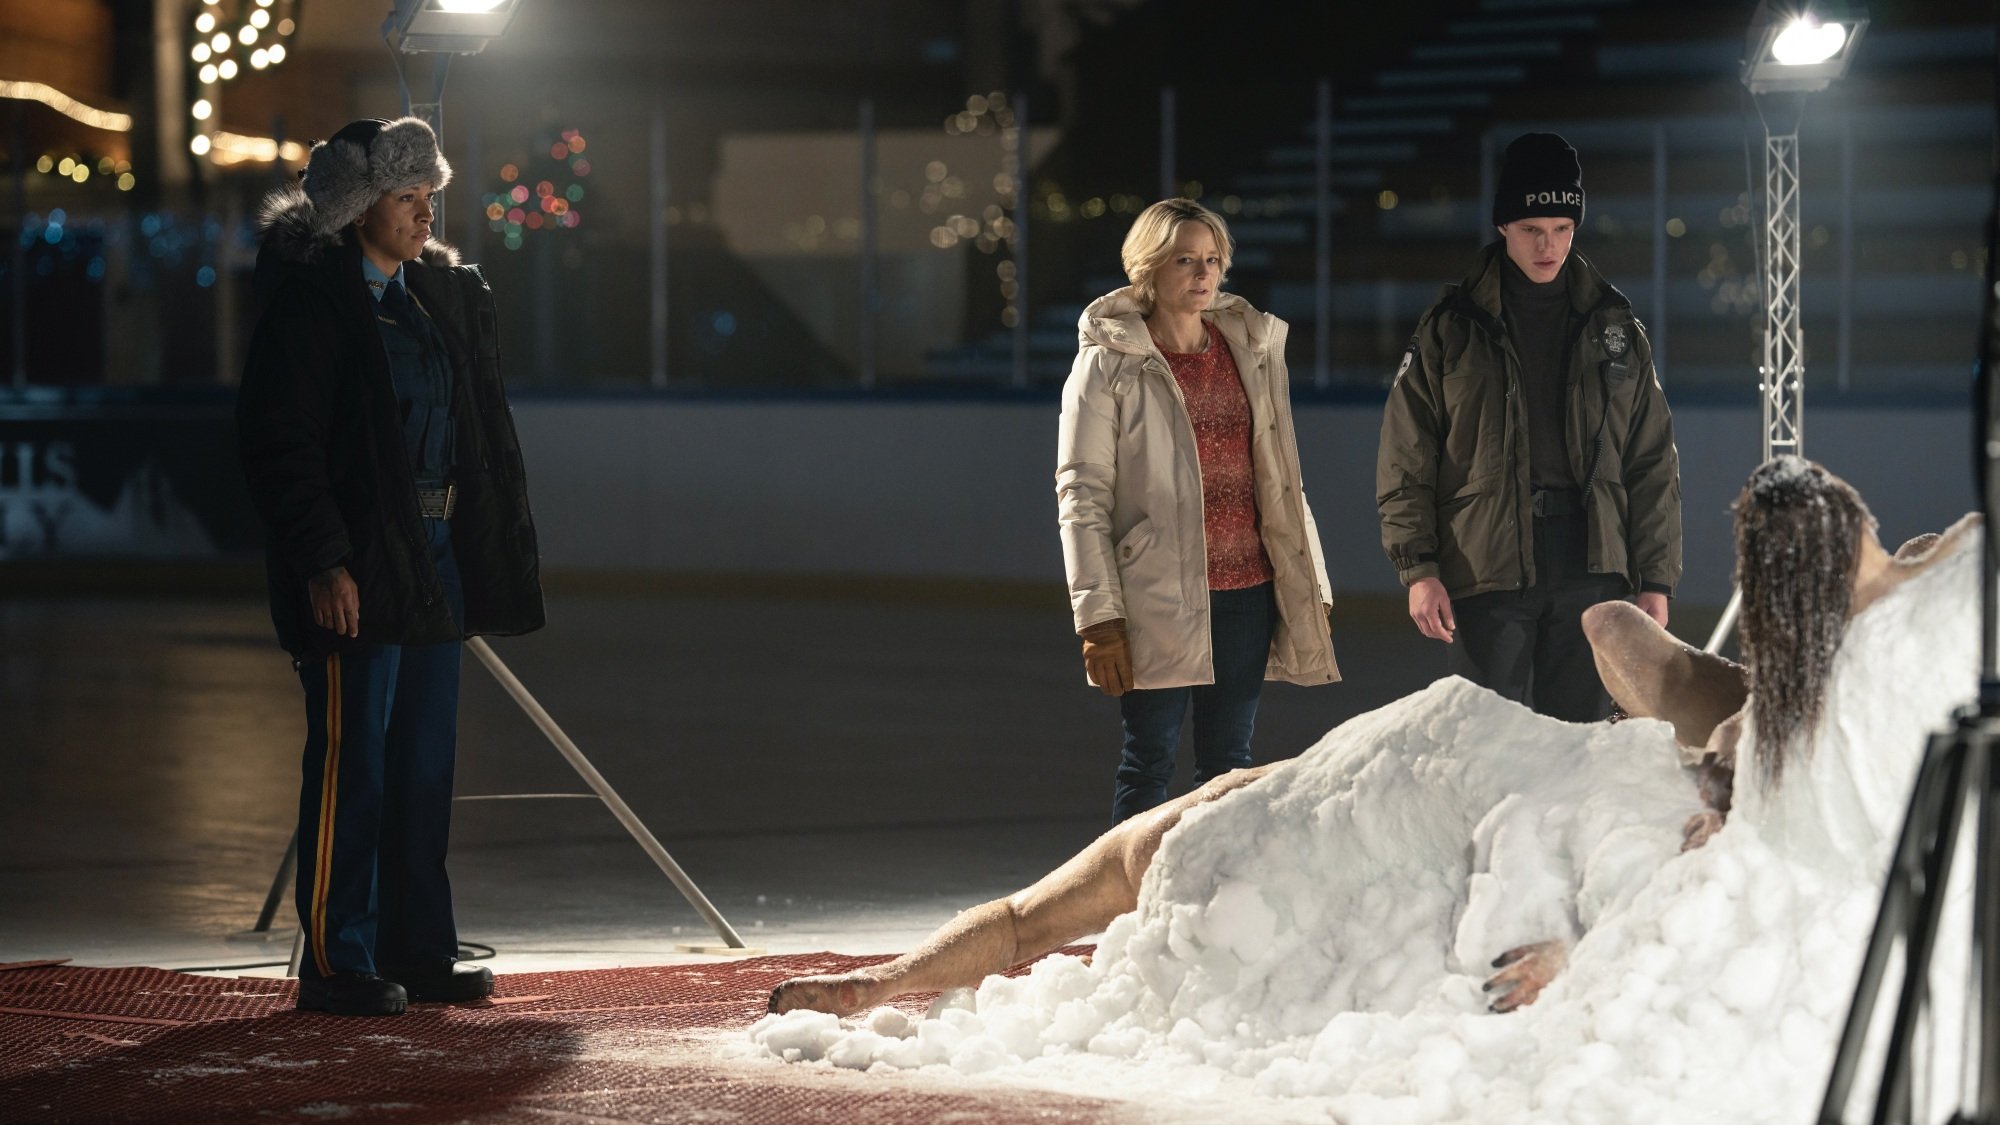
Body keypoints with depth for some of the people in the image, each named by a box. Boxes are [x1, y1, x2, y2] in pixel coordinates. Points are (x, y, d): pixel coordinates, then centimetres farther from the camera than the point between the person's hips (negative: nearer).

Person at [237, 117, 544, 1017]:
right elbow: (279, 442, -13)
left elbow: (485, 431, 19)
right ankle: (335, 961, 1)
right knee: (351, 758, -5)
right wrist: (323, 562, -18)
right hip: (355, 567, -8)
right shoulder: (310, 299, -9)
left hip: (436, 560, 8)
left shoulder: (445, 293, 14)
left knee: (425, 761, 11)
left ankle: (417, 950, 19)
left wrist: (500, 552, 12)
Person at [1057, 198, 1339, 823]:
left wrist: (1311, 585, 12)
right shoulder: (1109, 362, -3)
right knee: (1149, 762, 0)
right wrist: (1099, 615, -12)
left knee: (1229, 765, 8)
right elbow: (1081, 495, -6)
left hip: (1247, 594, 4)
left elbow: (1283, 480, 17)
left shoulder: (1254, 350, 12)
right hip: (1158, 600, -4)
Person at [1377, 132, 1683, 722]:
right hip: (1485, 571, -2)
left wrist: (1655, 579, 5)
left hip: (1588, 570, 2)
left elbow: (1653, 463, 11)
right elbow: (1405, 462, 2)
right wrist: (1418, 567, -8)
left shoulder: (1614, 328, 11)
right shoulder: (1451, 327, 4)